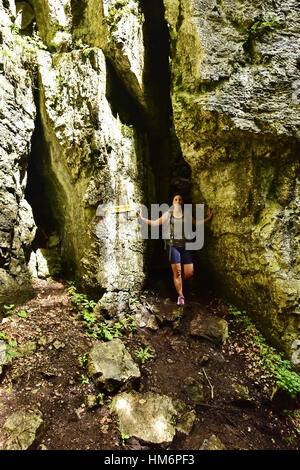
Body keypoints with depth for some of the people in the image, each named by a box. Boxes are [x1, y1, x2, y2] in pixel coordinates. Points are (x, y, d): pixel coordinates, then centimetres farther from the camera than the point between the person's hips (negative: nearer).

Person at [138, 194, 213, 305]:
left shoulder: (187, 214, 11)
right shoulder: (168, 214, 6)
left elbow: (196, 223, 23)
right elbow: (155, 223, 8)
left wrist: (208, 218, 16)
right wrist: (142, 218, 0)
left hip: (185, 245, 2)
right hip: (173, 245, -2)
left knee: (190, 273, -2)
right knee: (177, 272, -4)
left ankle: (180, 283, 32)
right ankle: (180, 296, 11)